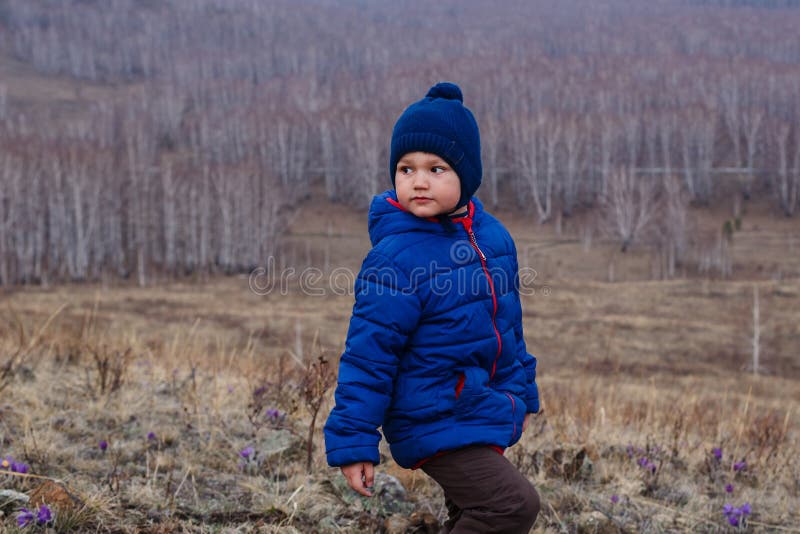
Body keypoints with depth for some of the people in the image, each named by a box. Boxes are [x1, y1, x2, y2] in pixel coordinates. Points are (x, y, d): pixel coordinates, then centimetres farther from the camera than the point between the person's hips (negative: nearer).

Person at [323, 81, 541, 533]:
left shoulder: (493, 235, 2)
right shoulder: (397, 258, -20)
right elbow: (368, 356, -18)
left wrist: (524, 393, 23)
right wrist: (353, 442, -17)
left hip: (486, 414, 8)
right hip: (436, 424, -8)